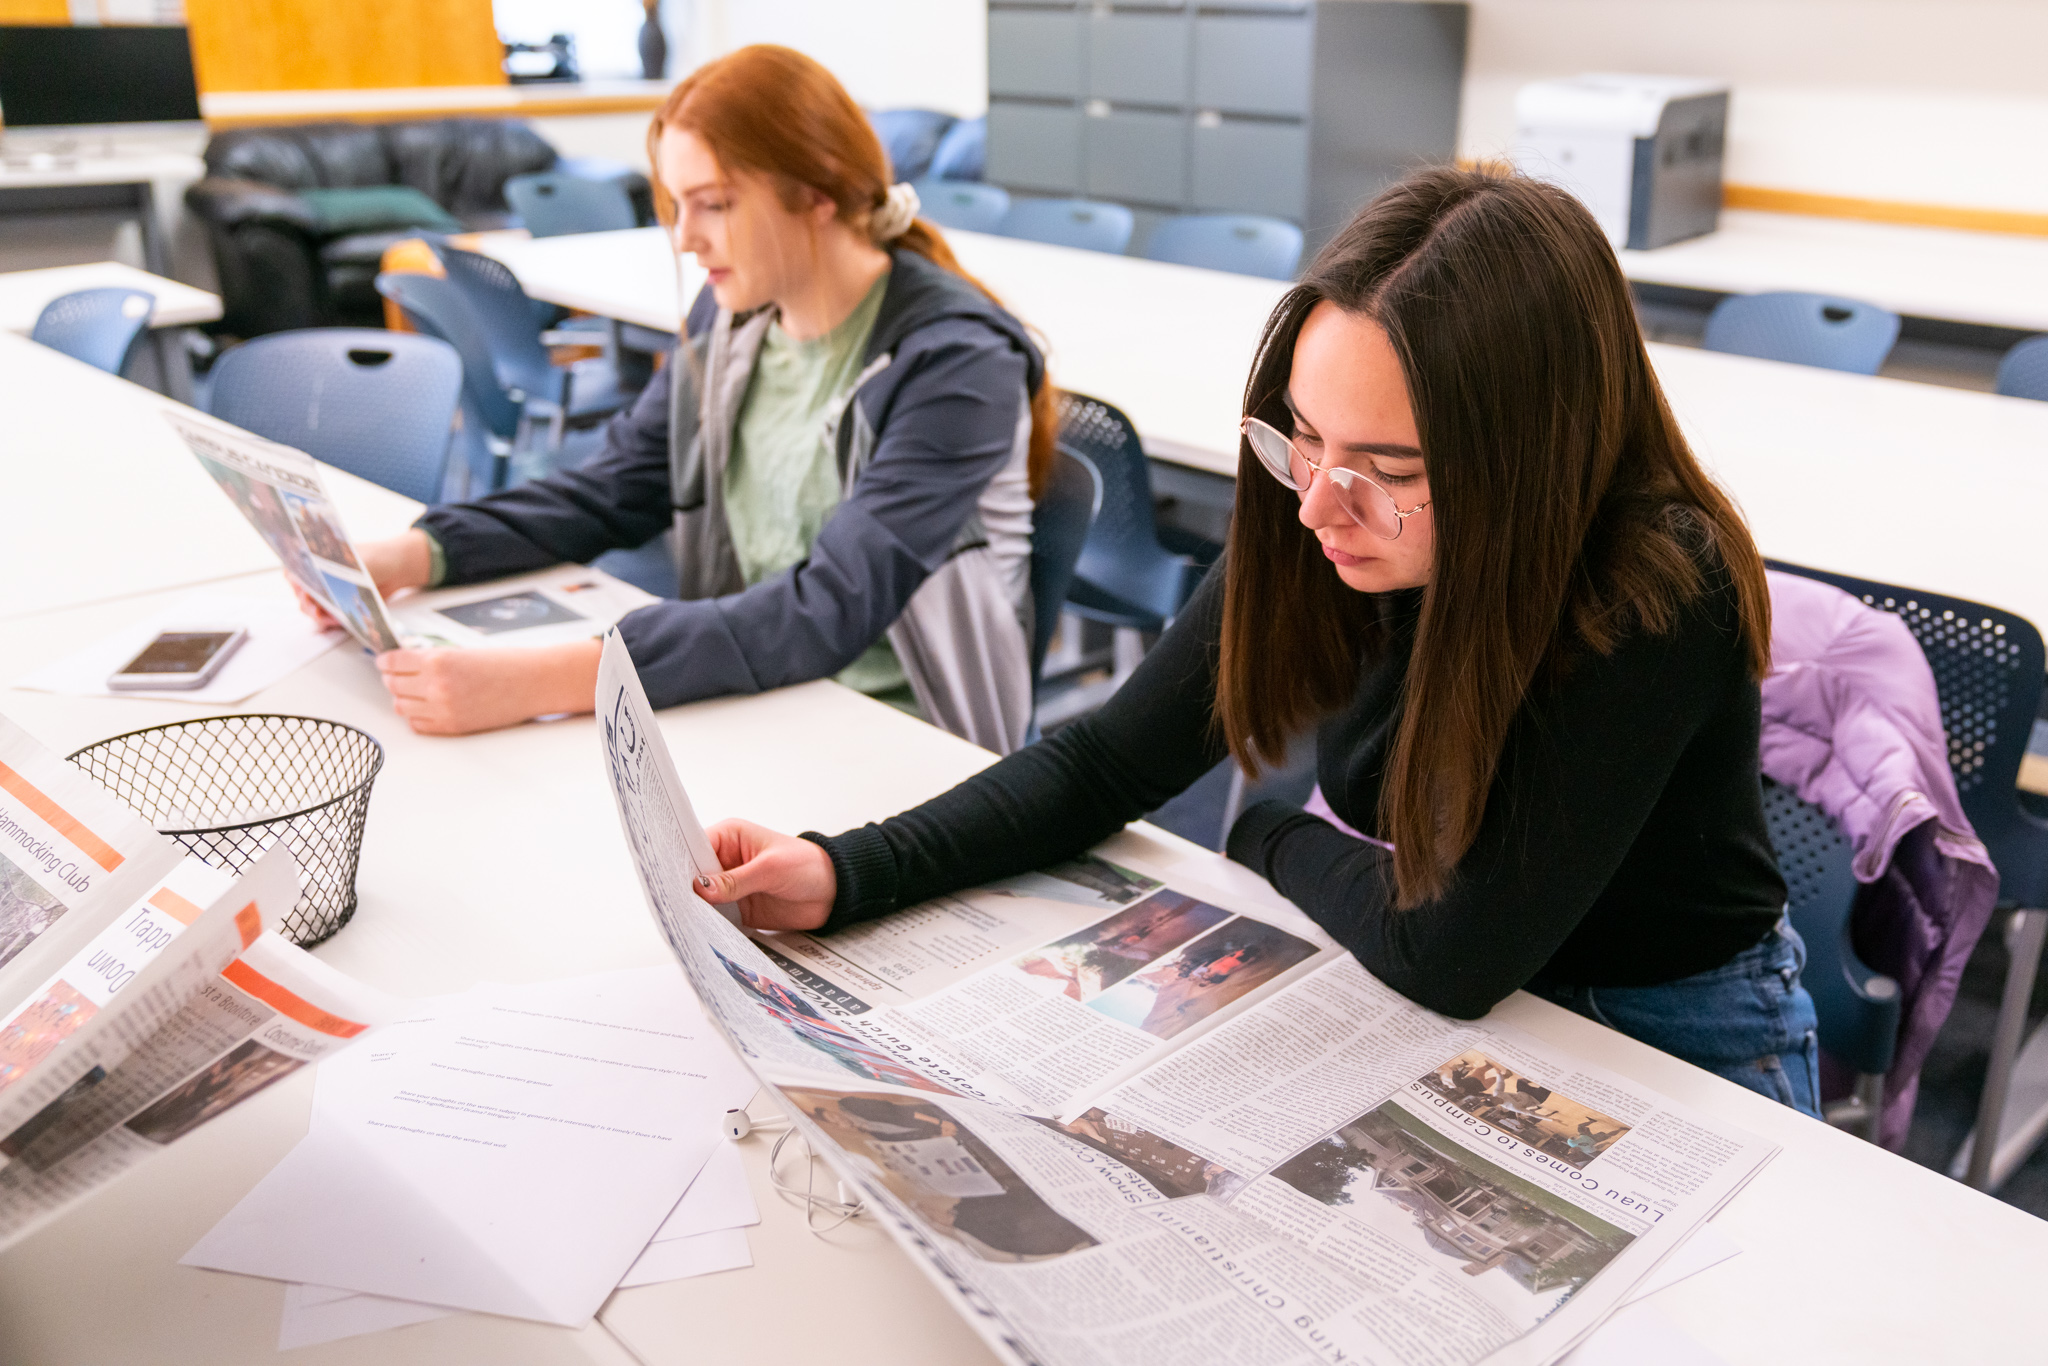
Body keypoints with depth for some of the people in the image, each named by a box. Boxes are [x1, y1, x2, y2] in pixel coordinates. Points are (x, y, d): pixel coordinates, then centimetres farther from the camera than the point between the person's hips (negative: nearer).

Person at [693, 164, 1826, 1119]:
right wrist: (846, 875, -18)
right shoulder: (1321, 542, -15)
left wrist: (1273, 844, -10)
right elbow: (1107, 763, -7)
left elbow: (1454, 957, -29)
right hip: (1405, 1008, 3)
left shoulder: (1661, 599, -31)